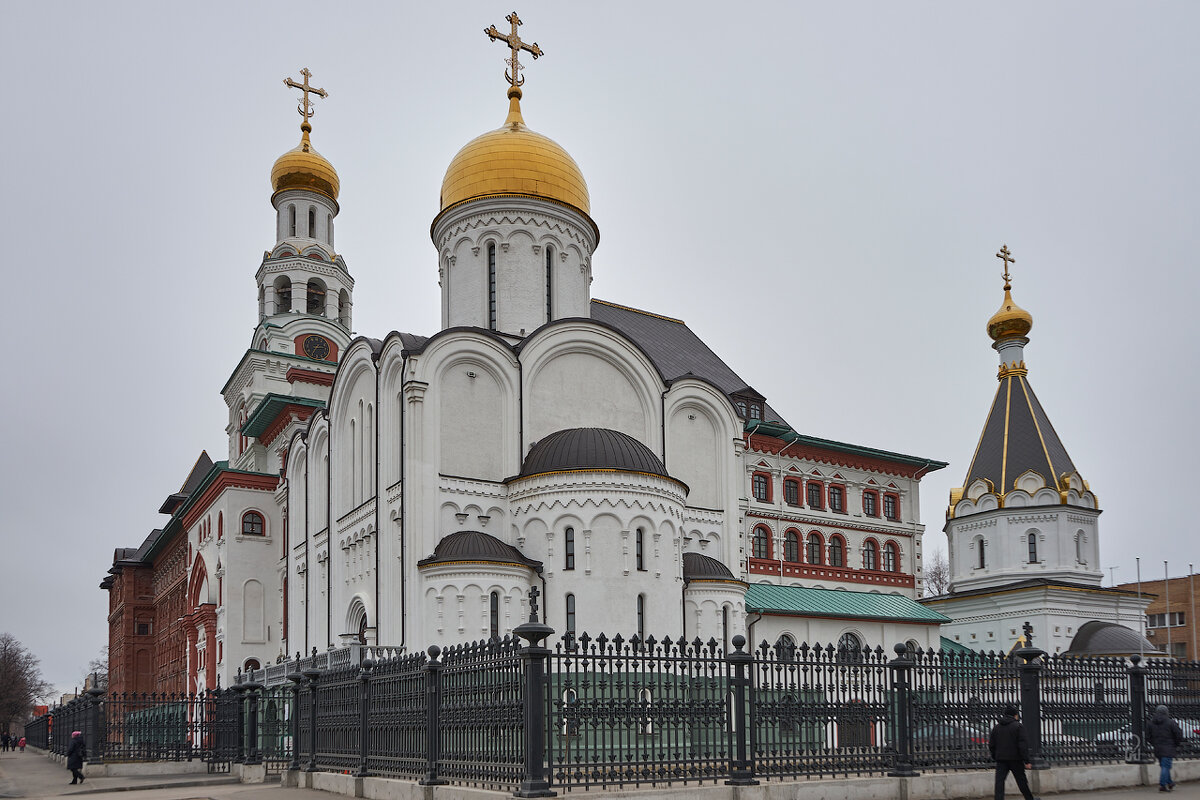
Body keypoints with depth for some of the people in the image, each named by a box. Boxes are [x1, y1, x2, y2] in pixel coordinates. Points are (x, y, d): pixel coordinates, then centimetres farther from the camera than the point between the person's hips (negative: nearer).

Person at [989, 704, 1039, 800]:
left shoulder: (996, 727, 9)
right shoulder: (1018, 726, -6)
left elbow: (991, 745, 11)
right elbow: (1023, 745, -12)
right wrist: (1026, 761, -11)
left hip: (1001, 759, 3)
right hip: (1015, 759, -3)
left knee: (999, 781, -2)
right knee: (1022, 781, 12)